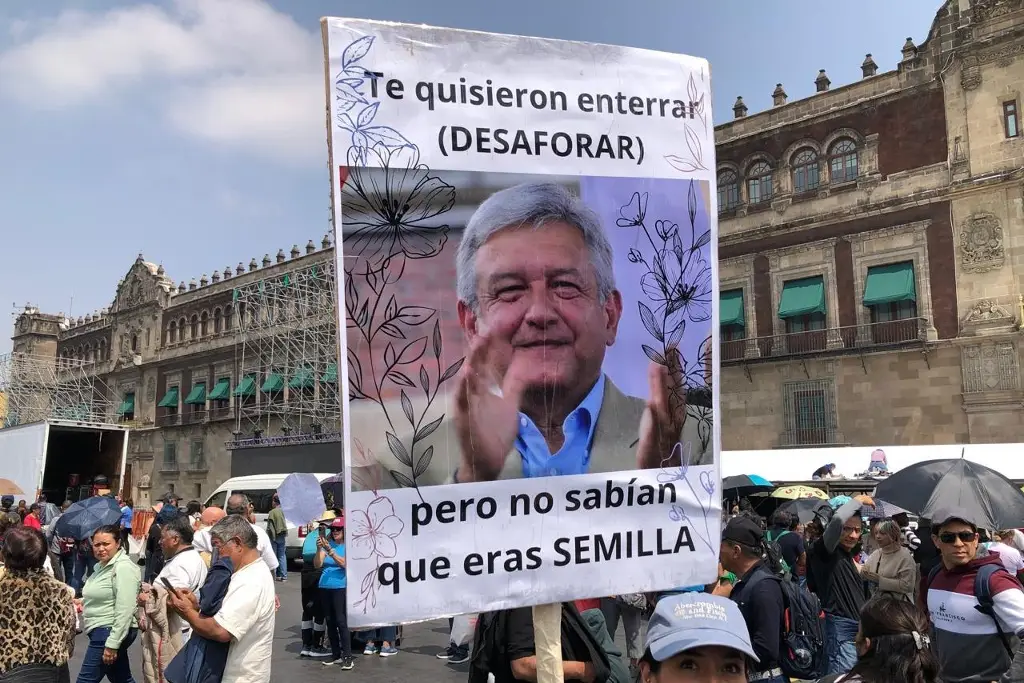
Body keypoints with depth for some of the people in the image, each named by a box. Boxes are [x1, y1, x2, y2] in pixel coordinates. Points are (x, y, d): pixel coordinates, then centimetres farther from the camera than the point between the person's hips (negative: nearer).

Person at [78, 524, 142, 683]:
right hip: (102, 630, 10)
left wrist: (112, 644, -25)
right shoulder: (102, 565, 14)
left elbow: (124, 610, -23)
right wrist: (84, 602, 11)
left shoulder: (123, 567, -17)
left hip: (109, 632, -10)